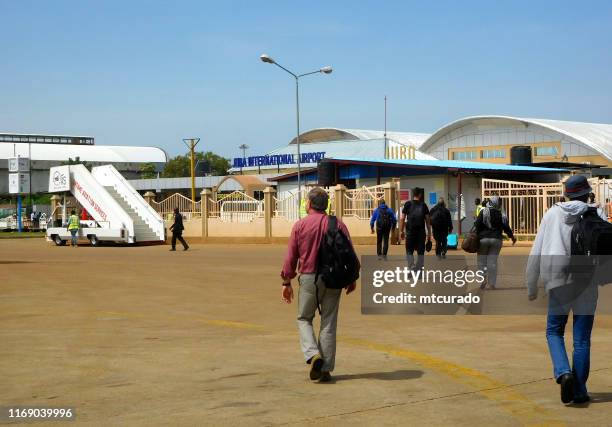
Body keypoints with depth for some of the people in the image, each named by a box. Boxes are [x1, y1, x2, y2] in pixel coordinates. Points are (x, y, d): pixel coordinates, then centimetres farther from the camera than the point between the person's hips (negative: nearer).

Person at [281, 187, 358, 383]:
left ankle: (313, 355, -8)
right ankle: (326, 369, 9)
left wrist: (286, 282, 7)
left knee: (304, 319, 14)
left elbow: (291, 256, -1)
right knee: (328, 324, 8)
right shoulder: (338, 225, 0)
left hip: (308, 278, -1)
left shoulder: (300, 225, -3)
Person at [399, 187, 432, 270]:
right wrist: (429, 233, 7)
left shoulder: (408, 204, 1)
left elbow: (402, 219, -2)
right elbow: (427, 220, 2)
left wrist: (401, 231, 3)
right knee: (420, 252, 9)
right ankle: (419, 270, 9)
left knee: (409, 251, 6)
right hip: (421, 231, 1)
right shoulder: (423, 205, 3)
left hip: (410, 231, -1)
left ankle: (411, 268, -11)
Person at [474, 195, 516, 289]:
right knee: (493, 261, 5)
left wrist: (476, 236, -2)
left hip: (483, 239, -2)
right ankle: (492, 283, 4)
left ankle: (483, 279, -12)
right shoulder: (502, 215, 1)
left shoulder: (483, 212, -5)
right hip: (496, 239, 2)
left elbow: (477, 225, -11)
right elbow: (506, 228, 6)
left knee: (481, 260, 8)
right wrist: (512, 237, 22)